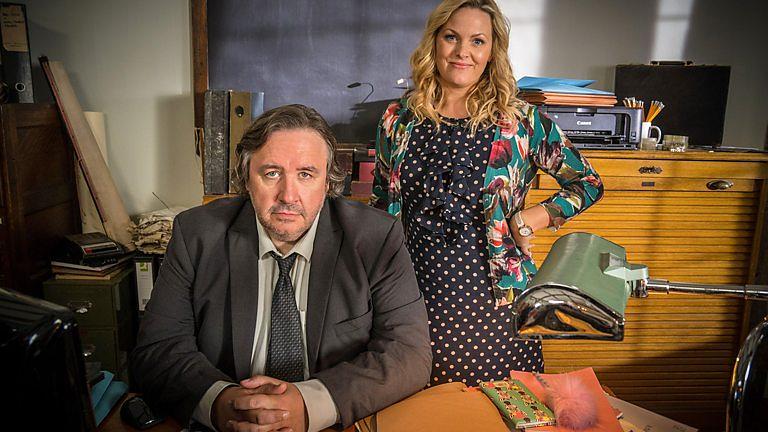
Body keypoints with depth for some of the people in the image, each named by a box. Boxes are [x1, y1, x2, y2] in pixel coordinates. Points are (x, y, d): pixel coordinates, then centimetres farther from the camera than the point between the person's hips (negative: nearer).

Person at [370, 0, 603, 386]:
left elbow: (588, 184, 8)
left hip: (495, 298, -1)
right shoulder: (399, 119, 5)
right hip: (416, 298, 2)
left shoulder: (521, 122, -2)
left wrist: (526, 220, -5)